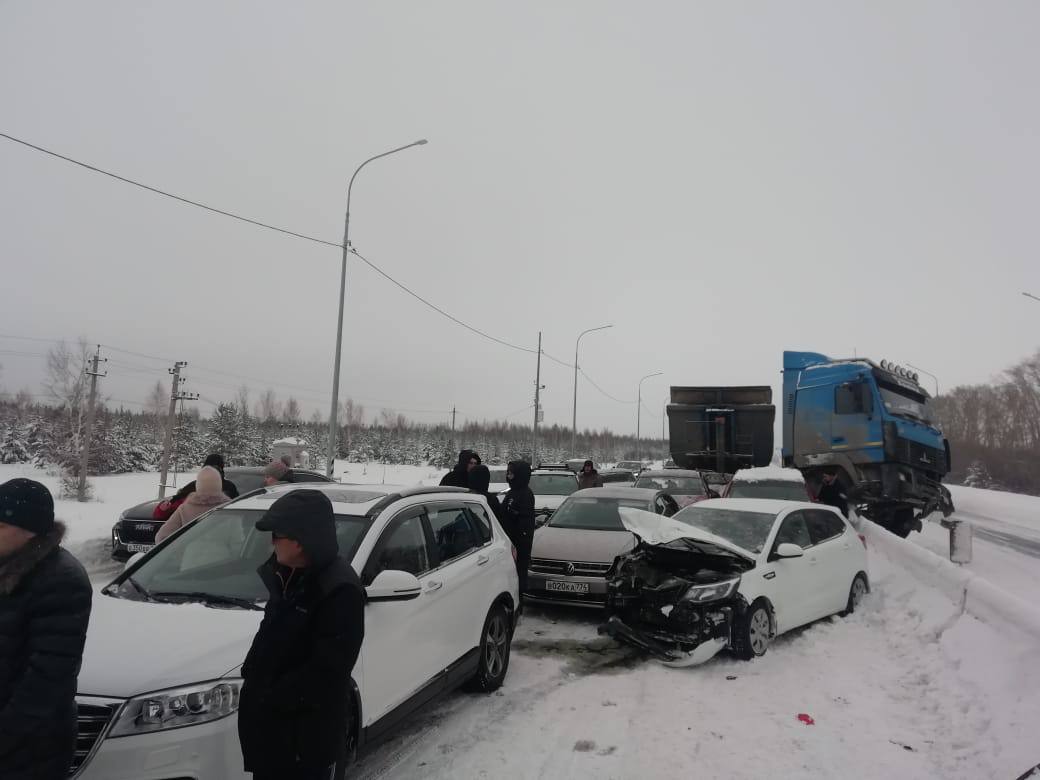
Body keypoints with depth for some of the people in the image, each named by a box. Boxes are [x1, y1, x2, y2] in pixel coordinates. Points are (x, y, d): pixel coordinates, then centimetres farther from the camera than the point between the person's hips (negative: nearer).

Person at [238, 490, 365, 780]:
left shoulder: (340, 589, -24)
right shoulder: (285, 575, 5)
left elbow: (327, 667, -25)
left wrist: (273, 697, -20)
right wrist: (251, 673, 4)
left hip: (308, 729, -8)